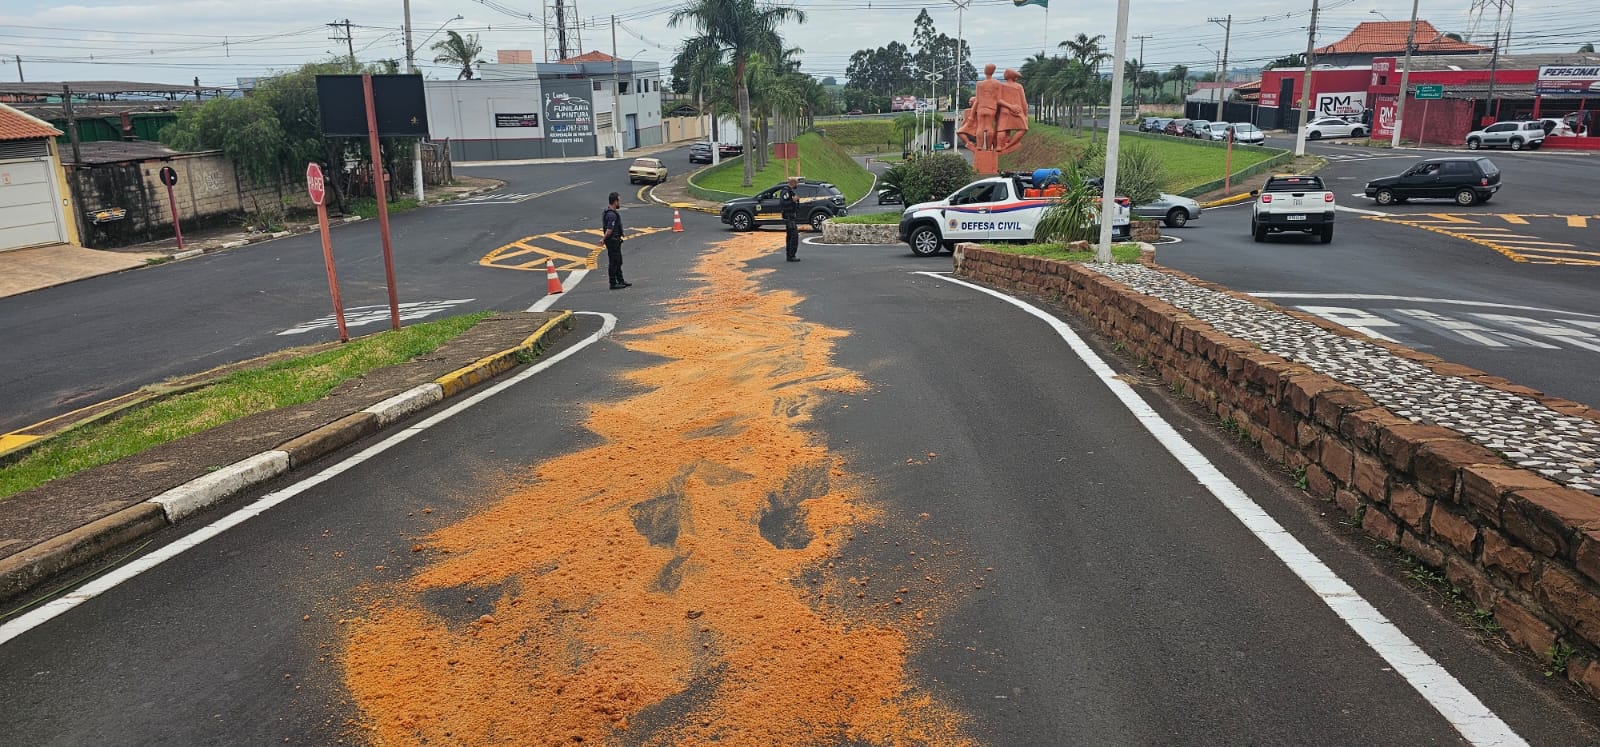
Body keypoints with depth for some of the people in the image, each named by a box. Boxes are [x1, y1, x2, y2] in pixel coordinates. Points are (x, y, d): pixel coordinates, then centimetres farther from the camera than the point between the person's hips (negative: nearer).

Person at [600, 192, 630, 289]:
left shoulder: (608, 212, 11)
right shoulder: (612, 215, -23)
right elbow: (609, 230, -26)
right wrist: (603, 239, -16)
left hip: (615, 241, 10)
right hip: (613, 241, -10)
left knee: (618, 262, 18)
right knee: (613, 262, -2)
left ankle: (620, 281, 28)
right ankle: (613, 284, 5)